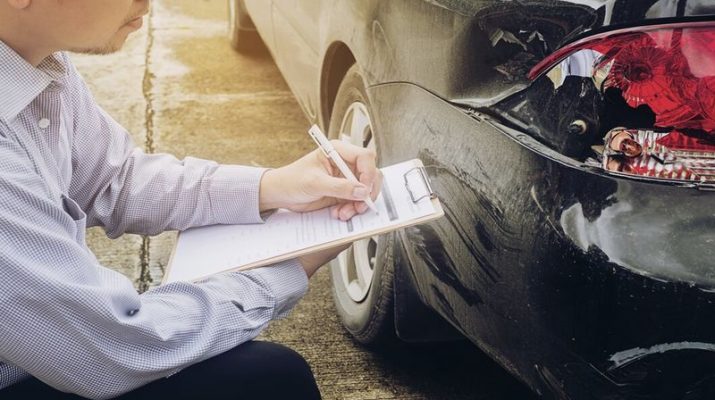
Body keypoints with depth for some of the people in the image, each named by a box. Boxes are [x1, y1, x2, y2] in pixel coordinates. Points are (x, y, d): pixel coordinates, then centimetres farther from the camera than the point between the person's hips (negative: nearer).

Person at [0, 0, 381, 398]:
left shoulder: (34, 55, -8)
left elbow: (114, 179, 6)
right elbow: (118, 349, -27)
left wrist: (270, 187, -7)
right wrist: (296, 269, -14)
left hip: (44, 347, 7)